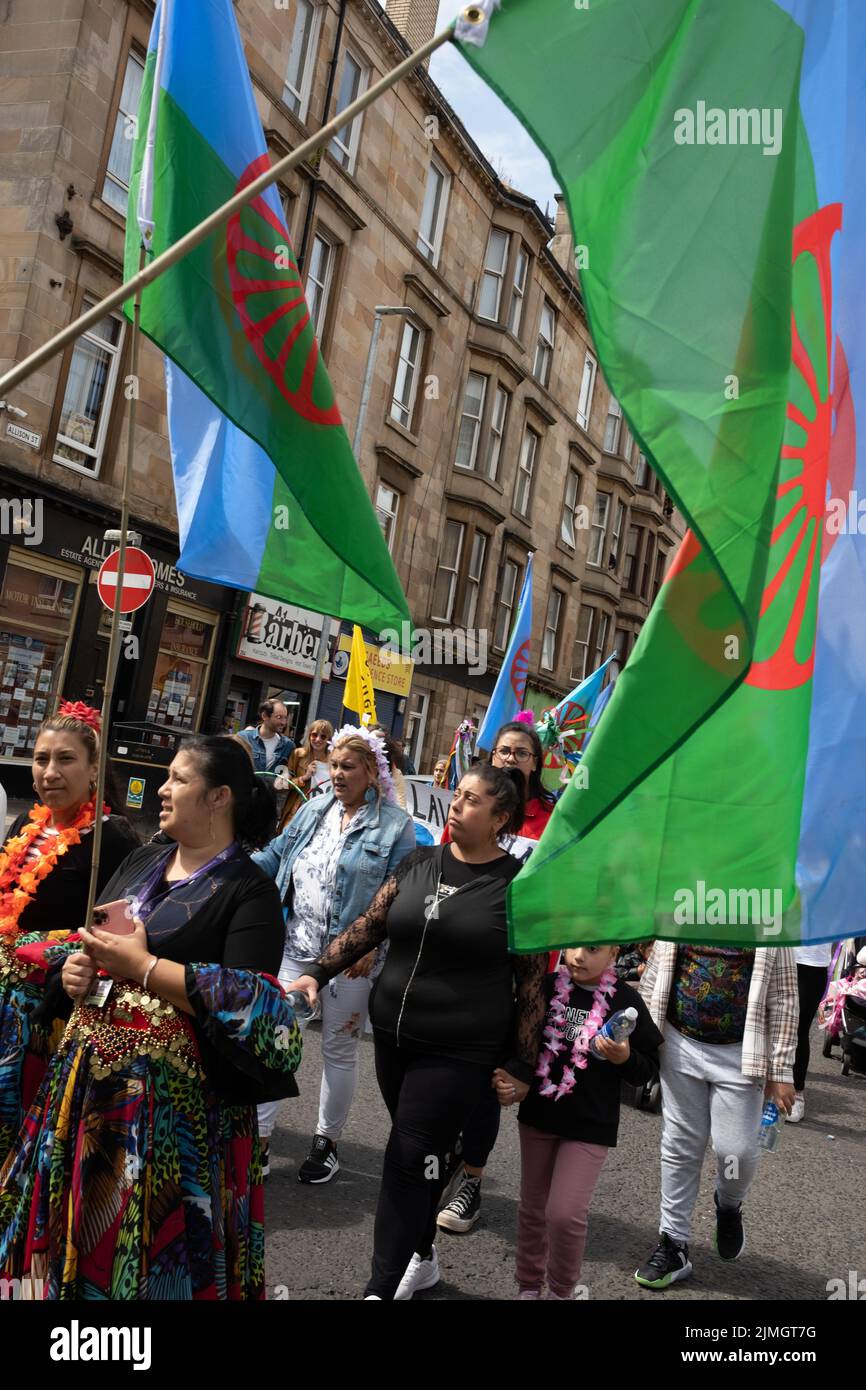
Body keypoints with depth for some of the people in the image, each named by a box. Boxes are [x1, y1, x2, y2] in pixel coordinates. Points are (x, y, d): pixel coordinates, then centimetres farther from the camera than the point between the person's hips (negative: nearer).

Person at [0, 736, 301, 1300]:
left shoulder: (250, 889, -11)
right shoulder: (142, 862, 11)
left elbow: (249, 1003, -20)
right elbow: (97, 943, 22)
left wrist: (145, 967, -19)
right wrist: (78, 966, -1)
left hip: (173, 1090, -6)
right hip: (92, 1069, 7)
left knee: (149, 1236, 3)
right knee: (80, 1221, 15)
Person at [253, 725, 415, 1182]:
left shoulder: (395, 824, -7)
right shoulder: (314, 810, 8)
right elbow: (274, 855, 12)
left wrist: (372, 944, -19)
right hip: (295, 946, 4)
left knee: (340, 1050, 11)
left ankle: (326, 1143, 28)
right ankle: (260, 1136, 17)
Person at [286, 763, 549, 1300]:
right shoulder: (419, 863, 4)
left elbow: (532, 982, -7)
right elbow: (369, 927, 9)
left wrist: (521, 1064, -8)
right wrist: (317, 973, -1)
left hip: (460, 1052, -5)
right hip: (393, 1035, 5)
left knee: (410, 1162, -4)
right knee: (419, 1156, 18)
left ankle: (382, 1286, 7)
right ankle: (423, 1258, 39)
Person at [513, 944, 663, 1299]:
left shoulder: (625, 1000, -11)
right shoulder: (547, 986, -4)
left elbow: (648, 1068, -4)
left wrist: (624, 1057, -23)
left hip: (590, 1123, -3)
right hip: (538, 1114, 4)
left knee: (565, 1213, -8)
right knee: (532, 1207, 14)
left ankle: (562, 1290, 18)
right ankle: (528, 1285, 34)